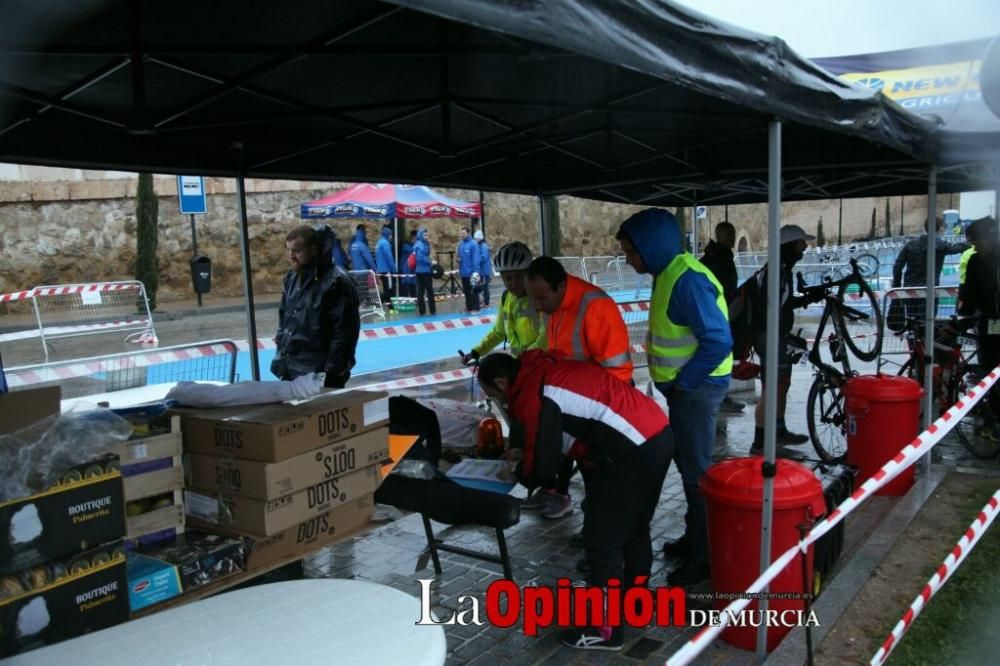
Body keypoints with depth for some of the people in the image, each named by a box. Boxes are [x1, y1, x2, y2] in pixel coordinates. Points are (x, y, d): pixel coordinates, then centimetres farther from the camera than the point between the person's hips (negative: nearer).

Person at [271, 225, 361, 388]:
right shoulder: (292, 277, 10)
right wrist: (280, 354, 15)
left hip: (318, 374, -8)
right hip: (290, 370, 8)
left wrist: (333, 373, -18)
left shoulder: (336, 282, -16)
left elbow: (345, 332, -18)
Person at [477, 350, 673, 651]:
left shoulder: (531, 394, -12)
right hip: (658, 434, 10)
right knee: (634, 530, 23)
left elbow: (544, 464, -10)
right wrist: (524, 450, 25)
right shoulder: (545, 371, 17)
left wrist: (519, 473, 10)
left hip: (635, 452, -10)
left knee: (601, 541, 2)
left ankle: (605, 629, 14)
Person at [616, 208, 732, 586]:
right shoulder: (668, 273, 8)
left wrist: (682, 382, -18)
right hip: (683, 386, 10)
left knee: (696, 472, 1)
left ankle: (705, 556, 14)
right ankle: (694, 538, 35)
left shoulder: (687, 279, -22)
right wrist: (673, 382, 11)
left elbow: (719, 341, -27)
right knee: (687, 466, 20)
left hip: (697, 387, -10)